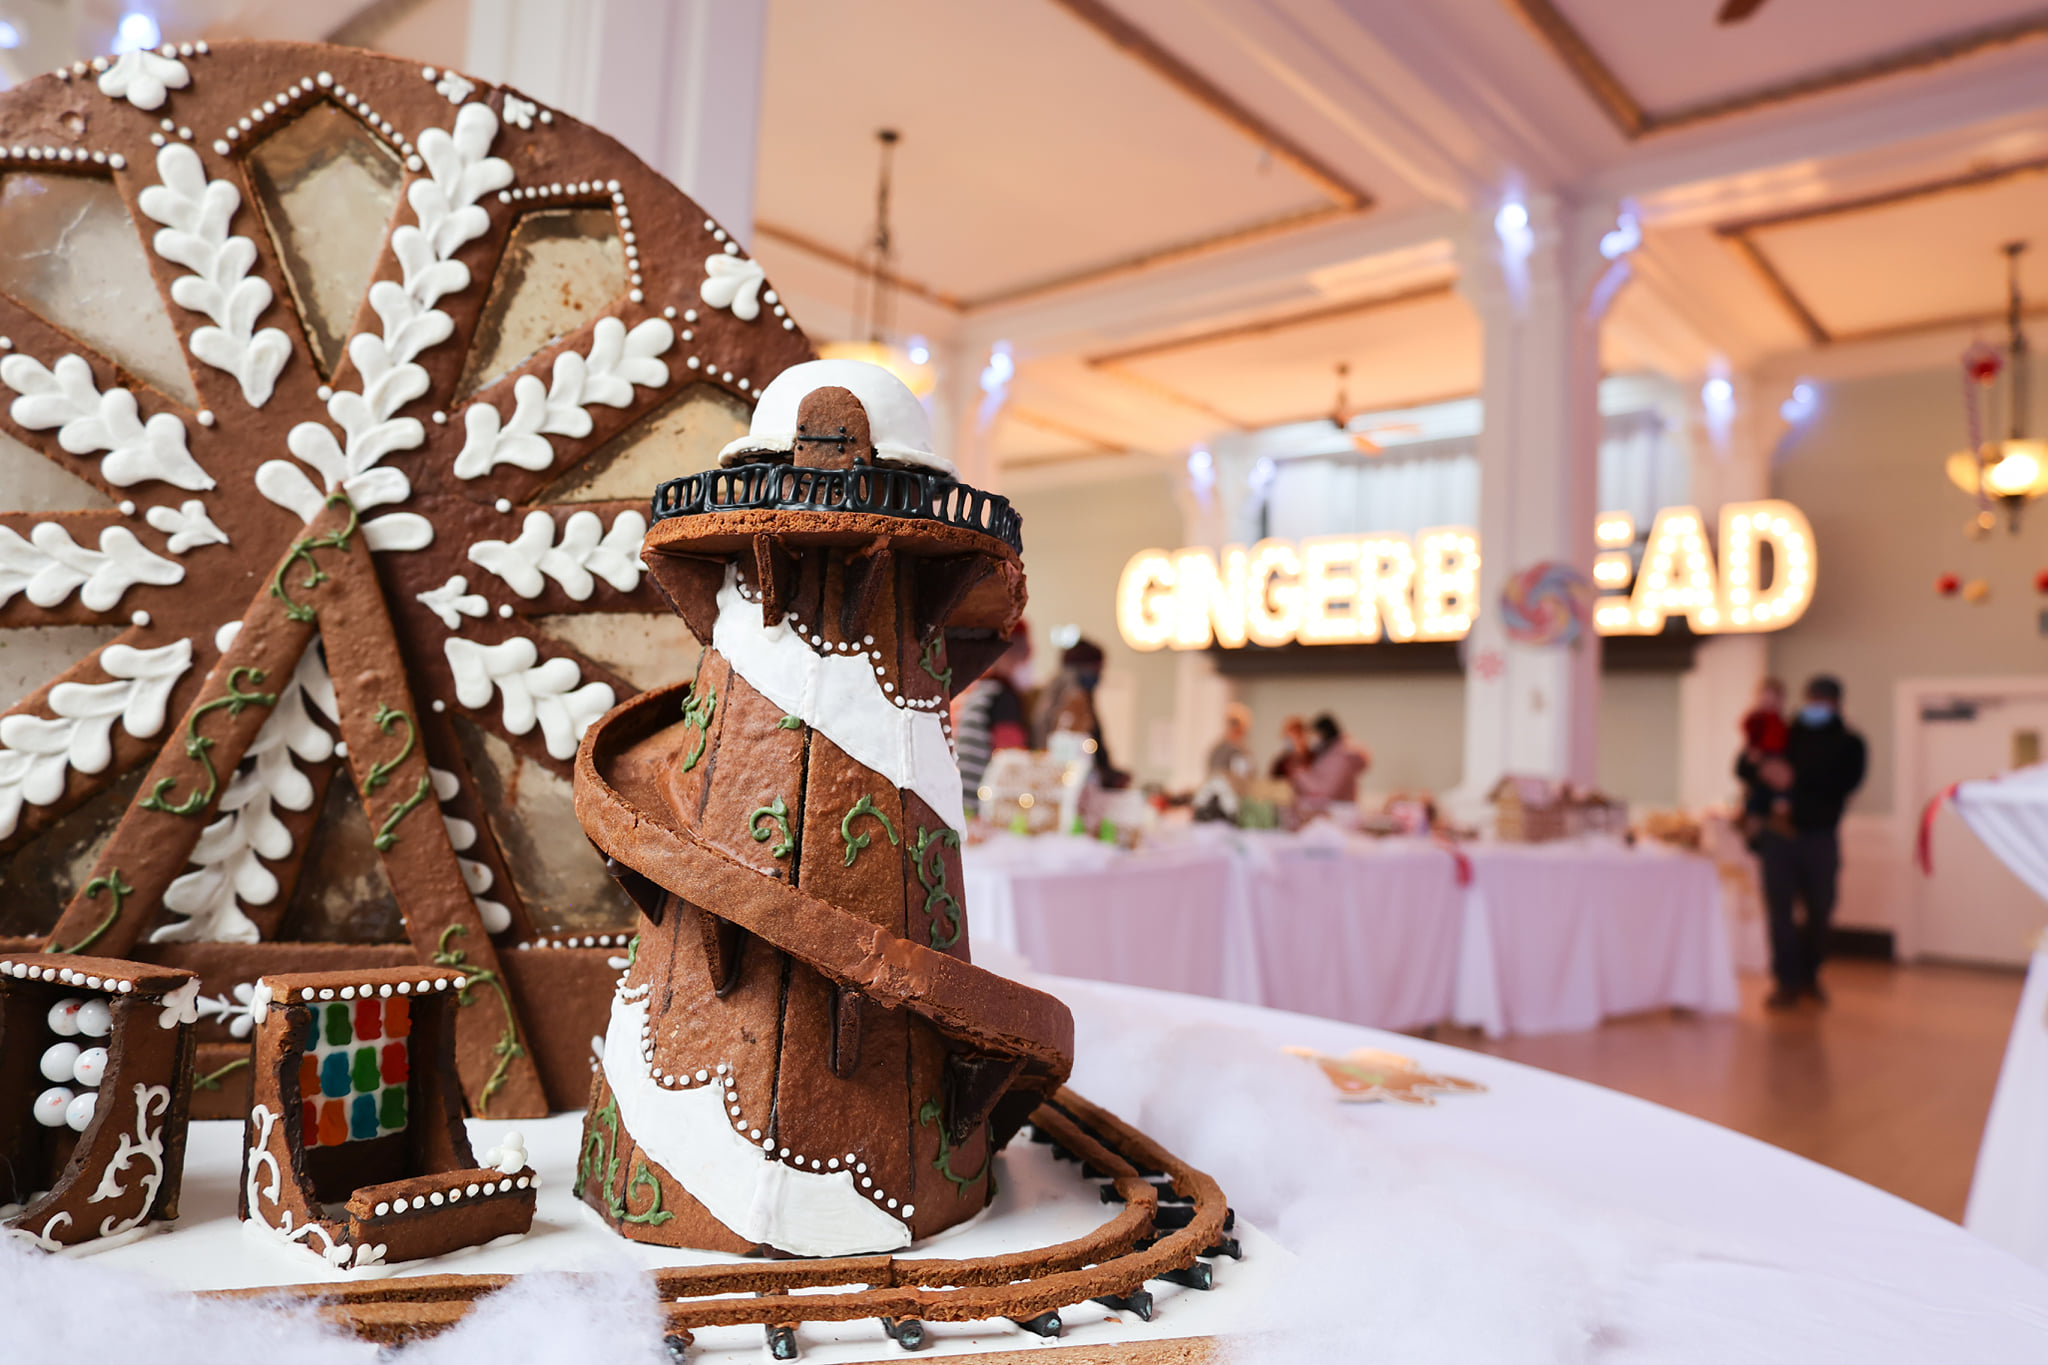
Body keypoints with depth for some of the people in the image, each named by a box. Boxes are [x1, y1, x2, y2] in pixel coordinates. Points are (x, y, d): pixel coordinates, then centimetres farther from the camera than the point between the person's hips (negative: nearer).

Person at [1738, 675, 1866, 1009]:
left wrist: (1794, 781, -20)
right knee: (1780, 908, -4)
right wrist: (1763, 771, -16)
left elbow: (1842, 785, -12)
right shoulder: (1785, 733, 8)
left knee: (1819, 909, 5)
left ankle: (1809, 975, 26)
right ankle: (1788, 982, 4)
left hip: (1820, 837, 0)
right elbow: (1743, 766, 6)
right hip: (1779, 834, 0)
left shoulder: (1849, 744, 5)